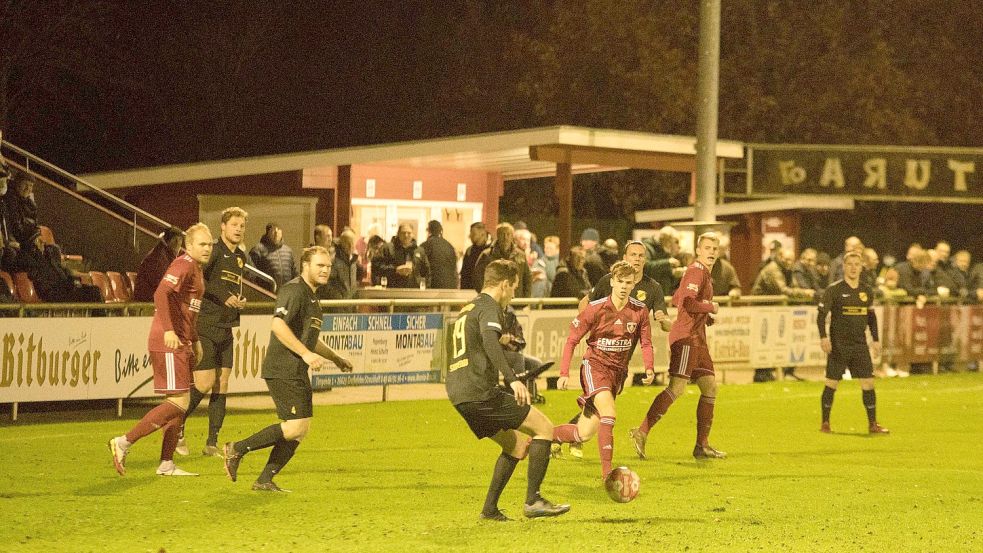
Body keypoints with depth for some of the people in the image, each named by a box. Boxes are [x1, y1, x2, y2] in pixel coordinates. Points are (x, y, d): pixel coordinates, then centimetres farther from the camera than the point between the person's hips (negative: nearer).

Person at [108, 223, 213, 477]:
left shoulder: (196, 268, 19)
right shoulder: (184, 265, -12)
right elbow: (161, 293, -27)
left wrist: (194, 340, 24)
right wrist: (168, 330, -34)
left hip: (181, 345, 10)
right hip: (168, 344, -10)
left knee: (180, 403, 10)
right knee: (178, 402, -12)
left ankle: (167, 465, 12)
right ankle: (124, 442, -8)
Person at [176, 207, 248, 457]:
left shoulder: (240, 257, 16)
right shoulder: (214, 251, -9)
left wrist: (240, 301, 8)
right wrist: (224, 297, -21)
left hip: (226, 329, 7)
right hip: (204, 326, -7)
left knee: (222, 385, 4)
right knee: (204, 383, -9)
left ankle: (212, 443, 8)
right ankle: (177, 426, 12)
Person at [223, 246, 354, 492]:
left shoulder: (311, 296, 21)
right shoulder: (294, 290, -11)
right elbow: (278, 325, -25)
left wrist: (336, 358, 31)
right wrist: (306, 354, -27)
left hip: (297, 372, 10)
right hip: (282, 370, -10)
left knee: (300, 430, 6)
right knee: (297, 426, -15)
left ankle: (265, 480, 9)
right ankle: (237, 449, -5)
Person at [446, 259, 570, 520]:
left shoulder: (467, 309, 25)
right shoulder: (489, 307, -6)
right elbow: (490, 341, -26)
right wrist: (512, 379, -36)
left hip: (458, 393, 10)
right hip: (479, 391, -10)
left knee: (517, 445, 20)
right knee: (545, 428, -4)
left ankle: (490, 508, 12)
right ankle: (533, 500, -8)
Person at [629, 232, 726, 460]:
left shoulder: (704, 273, 20)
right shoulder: (696, 270, -11)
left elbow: (676, 299, 28)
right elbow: (687, 303, -25)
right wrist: (711, 307, -10)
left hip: (697, 338, 10)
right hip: (686, 336, -10)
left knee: (710, 387, 9)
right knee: (677, 387, -15)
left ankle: (702, 445, 12)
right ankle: (641, 433, -16)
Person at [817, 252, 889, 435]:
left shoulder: (867, 291, 9)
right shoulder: (834, 289, -6)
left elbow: (871, 316, 20)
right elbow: (821, 315, -7)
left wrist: (876, 339, 14)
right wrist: (823, 337, -18)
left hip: (860, 344, 4)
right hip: (838, 344, -4)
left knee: (868, 382, -1)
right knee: (832, 383, 0)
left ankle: (872, 424, 5)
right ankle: (825, 423, 10)